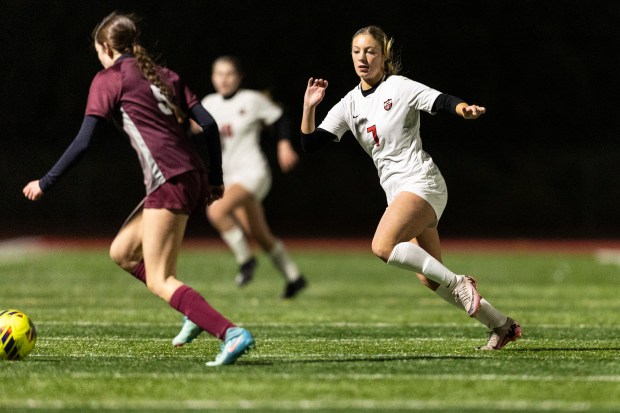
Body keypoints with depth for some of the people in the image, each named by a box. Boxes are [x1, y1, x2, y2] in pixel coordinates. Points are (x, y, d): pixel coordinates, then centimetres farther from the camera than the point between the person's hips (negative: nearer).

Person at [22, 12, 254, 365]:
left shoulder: (109, 79, 2)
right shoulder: (164, 75, 21)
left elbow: (83, 142, -5)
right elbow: (209, 124, 13)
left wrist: (45, 183, 4)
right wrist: (216, 178, 19)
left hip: (169, 180, -8)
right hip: (195, 177, 8)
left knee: (159, 280, -8)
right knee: (122, 252, 20)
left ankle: (231, 333, -26)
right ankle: (197, 310, 10)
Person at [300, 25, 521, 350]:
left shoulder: (399, 88, -5)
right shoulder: (349, 105, 12)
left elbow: (441, 101, -17)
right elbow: (311, 144, 7)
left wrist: (464, 109, -39)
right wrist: (309, 107, -9)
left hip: (421, 183, -7)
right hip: (397, 191, 7)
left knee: (383, 246, -29)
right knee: (429, 279, 6)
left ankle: (458, 283, -19)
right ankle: (502, 325, 18)